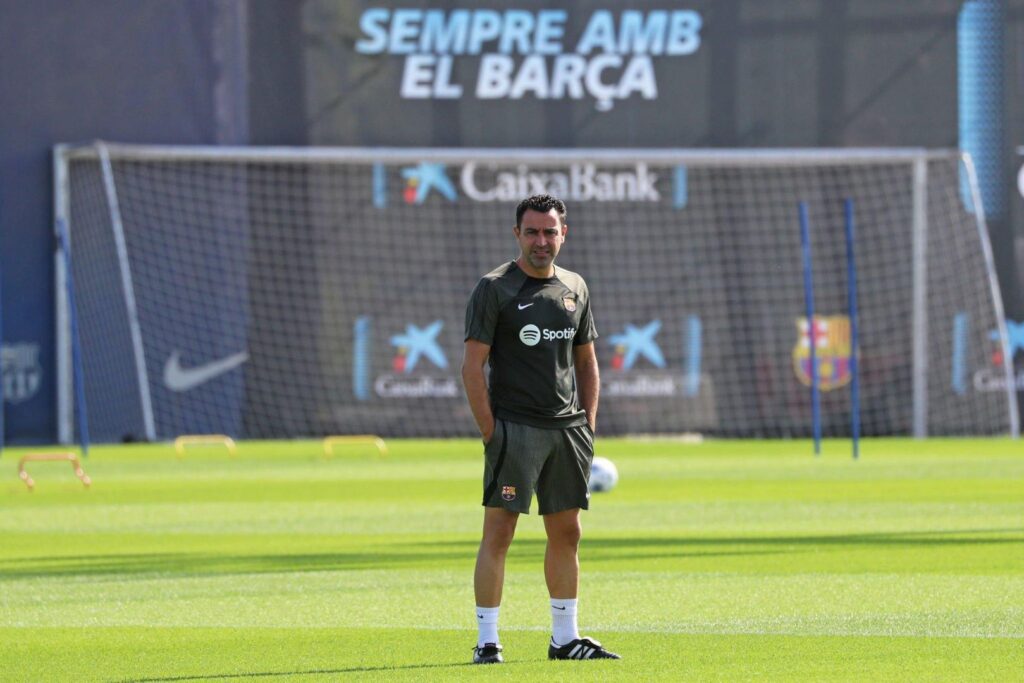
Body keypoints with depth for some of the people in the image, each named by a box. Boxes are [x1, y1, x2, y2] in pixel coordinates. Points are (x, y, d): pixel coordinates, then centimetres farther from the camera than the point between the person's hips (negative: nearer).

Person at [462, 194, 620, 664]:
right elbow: (472, 366, -7)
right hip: (515, 427, -6)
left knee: (566, 533, 9)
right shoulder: (495, 289, -4)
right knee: (499, 533, -8)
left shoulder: (574, 288, 13)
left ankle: (565, 638, 16)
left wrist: (588, 425, 11)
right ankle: (486, 641, -6)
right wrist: (489, 431, -13)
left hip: (567, 429, 6)